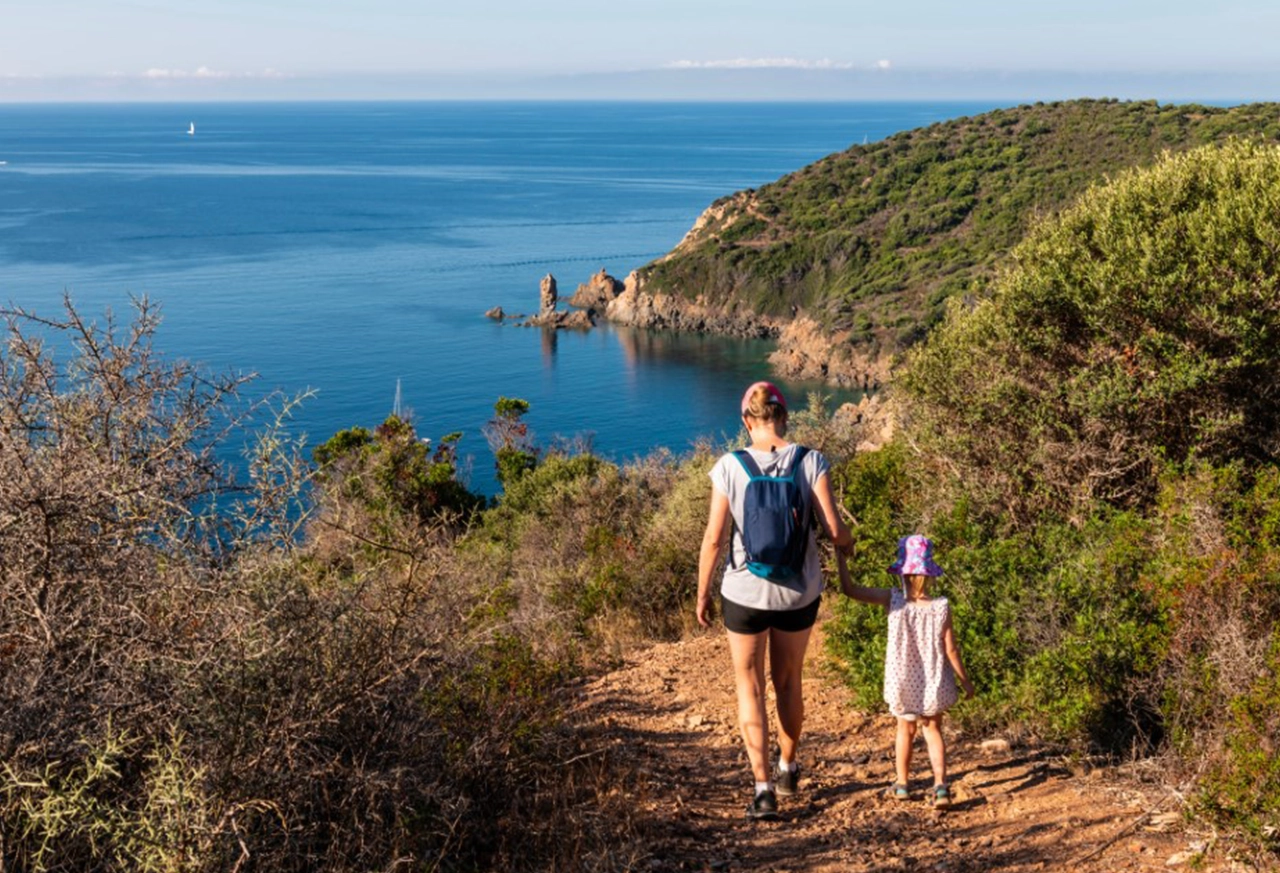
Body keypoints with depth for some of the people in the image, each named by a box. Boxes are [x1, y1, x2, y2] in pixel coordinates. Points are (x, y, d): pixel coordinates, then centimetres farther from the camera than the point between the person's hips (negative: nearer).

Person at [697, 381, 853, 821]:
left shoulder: (729, 467, -12)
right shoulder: (810, 462, -10)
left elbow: (714, 538, -11)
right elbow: (835, 530, -13)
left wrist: (702, 594, 2)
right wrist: (848, 539, 12)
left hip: (745, 592, -2)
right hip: (799, 593, 2)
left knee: (749, 689, 12)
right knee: (788, 680, 23)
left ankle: (763, 787, 5)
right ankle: (788, 768, 41)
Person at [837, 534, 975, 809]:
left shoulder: (894, 600, -17)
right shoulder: (941, 607, -16)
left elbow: (849, 589, -13)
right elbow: (950, 650, -9)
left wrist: (840, 555, -4)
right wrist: (965, 680, 4)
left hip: (903, 685, 0)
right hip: (934, 685, 0)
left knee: (906, 730, 21)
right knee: (933, 730, 17)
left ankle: (902, 784, 31)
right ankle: (941, 786, 4)